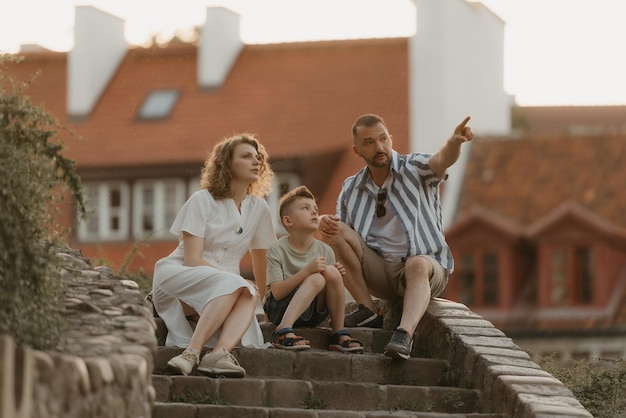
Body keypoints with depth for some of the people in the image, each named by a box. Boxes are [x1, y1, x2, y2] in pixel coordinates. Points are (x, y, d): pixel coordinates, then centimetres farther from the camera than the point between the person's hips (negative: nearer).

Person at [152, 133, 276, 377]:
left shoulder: (259, 208, 9)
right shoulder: (203, 200, -6)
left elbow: (261, 265, 19)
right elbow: (192, 260, -14)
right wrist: (240, 282, -21)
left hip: (225, 286, 4)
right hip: (178, 276, -4)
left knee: (248, 296, -32)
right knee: (233, 286, -36)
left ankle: (220, 352, -55)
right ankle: (192, 352, -49)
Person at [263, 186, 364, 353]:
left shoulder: (325, 251, 3)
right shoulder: (277, 250, -10)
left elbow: (331, 291, 7)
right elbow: (277, 293, -20)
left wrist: (335, 276, -15)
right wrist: (307, 271, -29)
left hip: (311, 315, 4)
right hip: (279, 310, -4)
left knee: (331, 272, -21)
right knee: (317, 278, -29)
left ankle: (339, 334, -16)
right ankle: (284, 331, -40)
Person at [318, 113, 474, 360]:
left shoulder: (414, 169, -2)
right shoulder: (351, 189, 9)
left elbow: (441, 160, -25)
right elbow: (333, 238, 8)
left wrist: (455, 142, -50)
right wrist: (326, 226, -18)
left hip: (427, 269, -4)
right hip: (379, 271, 4)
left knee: (417, 264, -38)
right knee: (337, 232, -15)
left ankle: (405, 335, -60)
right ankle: (367, 312, -16)